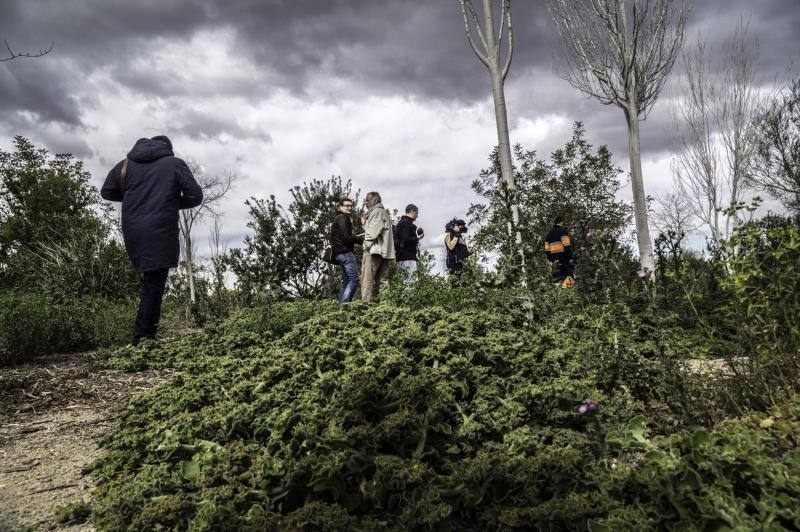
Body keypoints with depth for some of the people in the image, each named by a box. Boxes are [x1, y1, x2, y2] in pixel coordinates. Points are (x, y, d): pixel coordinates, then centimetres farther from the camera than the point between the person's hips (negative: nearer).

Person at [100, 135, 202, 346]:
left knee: (148, 280, 19)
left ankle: (145, 333, 15)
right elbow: (195, 196, -1)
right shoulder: (175, 164, 3)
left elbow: (106, 192, 19)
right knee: (154, 286, -3)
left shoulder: (125, 164, 14)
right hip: (160, 235, -4)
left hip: (132, 234, 5)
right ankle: (142, 339, -4)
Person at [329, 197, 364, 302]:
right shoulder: (343, 218, -8)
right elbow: (346, 238, -17)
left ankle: (341, 303, 11)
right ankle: (344, 303, -21)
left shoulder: (338, 218, 25)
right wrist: (361, 239, -7)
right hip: (346, 252, -11)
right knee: (354, 279, -14)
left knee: (346, 280, 13)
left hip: (339, 253, 11)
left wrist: (356, 237, 13)